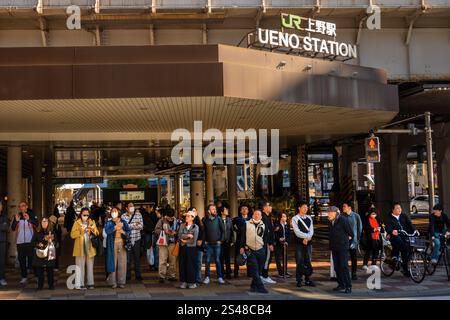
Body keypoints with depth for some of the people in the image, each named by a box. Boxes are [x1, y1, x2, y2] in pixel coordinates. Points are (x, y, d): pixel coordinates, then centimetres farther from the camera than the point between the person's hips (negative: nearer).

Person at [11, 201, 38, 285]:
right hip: (20, 241, 3)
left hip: (30, 241, -3)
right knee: (21, 260, 5)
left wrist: (29, 219, -34)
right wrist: (16, 221, -19)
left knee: (32, 258, -5)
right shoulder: (17, 216, 9)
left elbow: (36, 224, -15)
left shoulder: (32, 215, 2)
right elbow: (13, 228, 1)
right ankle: (24, 277, 12)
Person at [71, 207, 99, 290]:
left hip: (90, 248, 3)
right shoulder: (77, 223, 1)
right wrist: (80, 230, -22)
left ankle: (90, 283, 13)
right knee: (80, 267, -5)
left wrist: (94, 229, -15)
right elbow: (72, 235, -8)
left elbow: (97, 234, 4)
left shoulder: (92, 222, 10)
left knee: (90, 266, 8)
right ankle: (80, 284, -3)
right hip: (80, 248, -3)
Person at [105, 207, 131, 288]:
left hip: (122, 244, 1)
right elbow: (107, 231, -16)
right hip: (112, 244, -1)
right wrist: (116, 227, -29)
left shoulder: (123, 222, 8)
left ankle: (121, 282, 10)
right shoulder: (109, 223, 3)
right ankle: (113, 282, 4)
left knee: (122, 263, 2)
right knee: (113, 263, -2)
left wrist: (124, 232, -19)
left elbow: (129, 231, 2)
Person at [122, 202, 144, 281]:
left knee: (137, 258, 7)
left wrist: (130, 226, -11)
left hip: (136, 239, 1)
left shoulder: (138, 215, 3)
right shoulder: (123, 216, 0)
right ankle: (128, 275, 13)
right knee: (128, 259, 2)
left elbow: (141, 226, -4)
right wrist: (134, 225, -11)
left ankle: (138, 275, 17)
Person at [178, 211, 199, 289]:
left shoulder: (195, 227, -3)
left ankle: (192, 282, 7)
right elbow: (179, 236, -6)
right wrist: (188, 235, -15)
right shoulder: (182, 226, 8)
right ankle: (183, 282, 9)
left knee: (191, 265, -1)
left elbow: (194, 240, -11)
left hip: (191, 248, -3)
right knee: (182, 264, 3)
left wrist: (184, 240, -5)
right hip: (183, 248, 3)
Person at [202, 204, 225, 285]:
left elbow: (223, 230, 4)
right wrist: (204, 240, 1)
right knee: (207, 261, 2)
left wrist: (221, 240, -1)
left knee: (217, 260, 4)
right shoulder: (205, 220, 0)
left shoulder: (218, 219, 0)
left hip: (217, 243, 0)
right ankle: (207, 277, 9)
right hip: (208, 244, 0)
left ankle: (219, 277, 11)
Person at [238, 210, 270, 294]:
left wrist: (264, 247, 6)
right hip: (250, 250, -2)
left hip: (260, 251, 3)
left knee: (258, 270, 7)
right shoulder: (246, 224, 4)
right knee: (254, 270, -9)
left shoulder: (264, 226, 9)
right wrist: (242, 247, -1)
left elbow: (266, 238, 13)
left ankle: (254, 286, 20)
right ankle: (260, 287, -9)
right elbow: (242, 236, 4)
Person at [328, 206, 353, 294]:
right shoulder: (331, 221, 10)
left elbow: (350, 233, -8)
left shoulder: (343, 219, -12)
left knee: (344, 266, -9)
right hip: (334, 247, 8)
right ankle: (341, 285, 18)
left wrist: (348, 238, 6)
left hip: (343, 247, -8)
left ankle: (348, 287, -6)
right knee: (337, 267, 9)